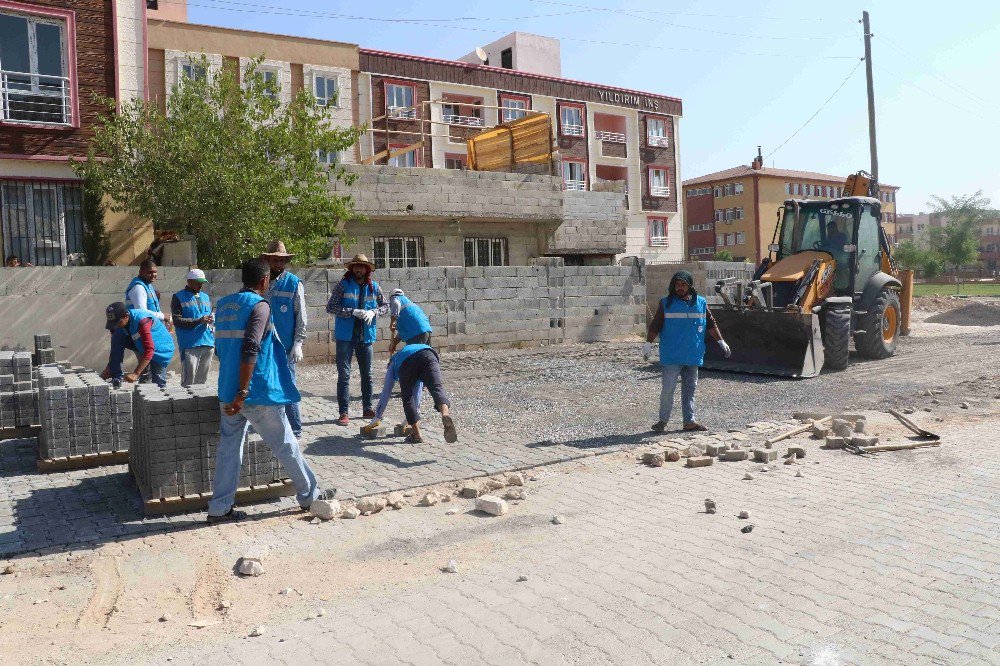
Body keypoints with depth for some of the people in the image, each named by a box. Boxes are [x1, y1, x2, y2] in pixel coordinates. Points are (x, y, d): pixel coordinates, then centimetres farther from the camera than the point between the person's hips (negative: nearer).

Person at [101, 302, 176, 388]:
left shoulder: (142, 321, -35)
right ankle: (116, 377, -13)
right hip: (142, 347, 7)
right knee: (117, 340, -14)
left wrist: (135, 374, -42)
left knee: (158, 384, -15)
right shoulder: (119, 322, -12)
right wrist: (108, 368, -13)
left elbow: (149, 350, -40)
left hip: (161, 351, -7)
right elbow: (116, 346, -2)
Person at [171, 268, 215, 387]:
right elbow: (177, 321, -7)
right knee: (188, 380, -11)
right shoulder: (178, 297, 2)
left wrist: (212, 319, 4)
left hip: (208, 344, 6)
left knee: (202, 380, 11)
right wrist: (199, 321, -18)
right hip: (190, 345, -6)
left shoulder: (205, 297, 21)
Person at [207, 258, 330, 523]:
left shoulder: (224, 304, 12)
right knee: (285, 445, 7)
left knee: (228, 449, 10)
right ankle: (309, 495, 19)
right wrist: (242, 393, -23)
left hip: (228, 392, 7)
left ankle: (219, 508, 13)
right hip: (257, 392, -7)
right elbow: (250, 350, -24)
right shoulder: (259, 305, -13)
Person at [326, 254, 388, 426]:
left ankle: (368, 408, 24)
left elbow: (385, 306, 13)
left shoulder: (373, 287, 5)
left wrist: (373, 312, -8)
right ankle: (343, 413, 2)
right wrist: (353, 312, -18)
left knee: (367, 375, 12)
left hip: (365, 336, 4)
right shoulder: (343, 285, -4)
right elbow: (330, 307, -9)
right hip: (345, 336, -4)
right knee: (344, 375, -3)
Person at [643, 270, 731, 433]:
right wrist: (648, 344, -6)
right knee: (668, 389, -4)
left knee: (690, 388, 10)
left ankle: (689, 421, 18)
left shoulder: (701, 303, 8)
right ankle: (663, 421, 8)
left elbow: (711, 324, 16)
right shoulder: (666, 303, 0)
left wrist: (721, 342, 16)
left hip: (693, 355, 4)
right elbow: (655, 325, 0)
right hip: (671, 356, -3)